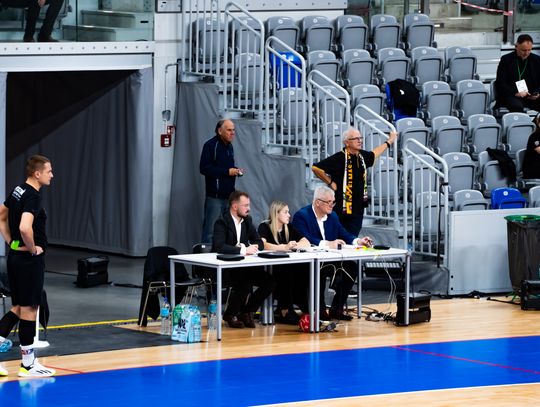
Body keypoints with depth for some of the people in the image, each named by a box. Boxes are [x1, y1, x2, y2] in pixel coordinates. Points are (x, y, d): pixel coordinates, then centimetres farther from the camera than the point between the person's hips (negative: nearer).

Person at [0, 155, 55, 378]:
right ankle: (28, 364, 8)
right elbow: (25, 227, -34)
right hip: (29, 259, -9)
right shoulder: (33, 197, -19)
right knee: (29, 309, 0)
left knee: (18, 308, 17)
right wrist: (33, 248, -18)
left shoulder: (18, 191, 9)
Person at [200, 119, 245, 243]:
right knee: (211, 229, -8)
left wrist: (236, 171, 6)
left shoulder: (229, 146, 17)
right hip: (215, 196, -8)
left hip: (228, 195, 8)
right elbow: (204, 168, -17)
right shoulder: (210, 145, -9)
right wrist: (227, 171, -18)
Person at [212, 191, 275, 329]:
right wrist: (244, 250, -30)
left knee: (269, 281, -12)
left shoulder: (247, 220, 10)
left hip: (243, 266, 7)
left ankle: (247, 312, 5)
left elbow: (260, 243, 11)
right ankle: (231, 315, -7)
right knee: (245, 282, -33)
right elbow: (219, 246, -27)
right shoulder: (222, 222, -12)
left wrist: (248, 247, -13)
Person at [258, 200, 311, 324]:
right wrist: (285, 247, -30)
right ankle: (285, 310, -29)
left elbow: (306, 243, 8)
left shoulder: (289, 227, 14)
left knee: (303, 271, -25)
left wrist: (295, 245, -14)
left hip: (288, 267, 5)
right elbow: (263, 245, -24)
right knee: (284, 273, -36)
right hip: (269, 269, -5)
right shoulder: (264, 227, -4)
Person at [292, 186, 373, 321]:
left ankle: (337, 308, -7)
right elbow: (304, 241, -24)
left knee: (352, 267, -15)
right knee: (322, 270, -37)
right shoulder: (301, 216, -10)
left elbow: (344, 235, 12)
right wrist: (328, 244, -33)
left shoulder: (333, 216, 14)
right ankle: (320, 309, -21)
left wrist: (358, 241, -10)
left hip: (329, 260, 7)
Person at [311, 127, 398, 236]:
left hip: (358, 210, 7)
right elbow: (315, 168, -17)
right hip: (342, 210, -7)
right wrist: (330, 182, -10)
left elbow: (374, 154, 34)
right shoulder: (340, 158, -14)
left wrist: (389, 141, 46)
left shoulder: (362, 156, 9)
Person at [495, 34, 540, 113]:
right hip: (511, 96, -3)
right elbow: (500, 83, -2)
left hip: (531, 96, 3)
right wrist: (515, 93, -17)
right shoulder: (506, 60, 3)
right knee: (517, 106, -37)